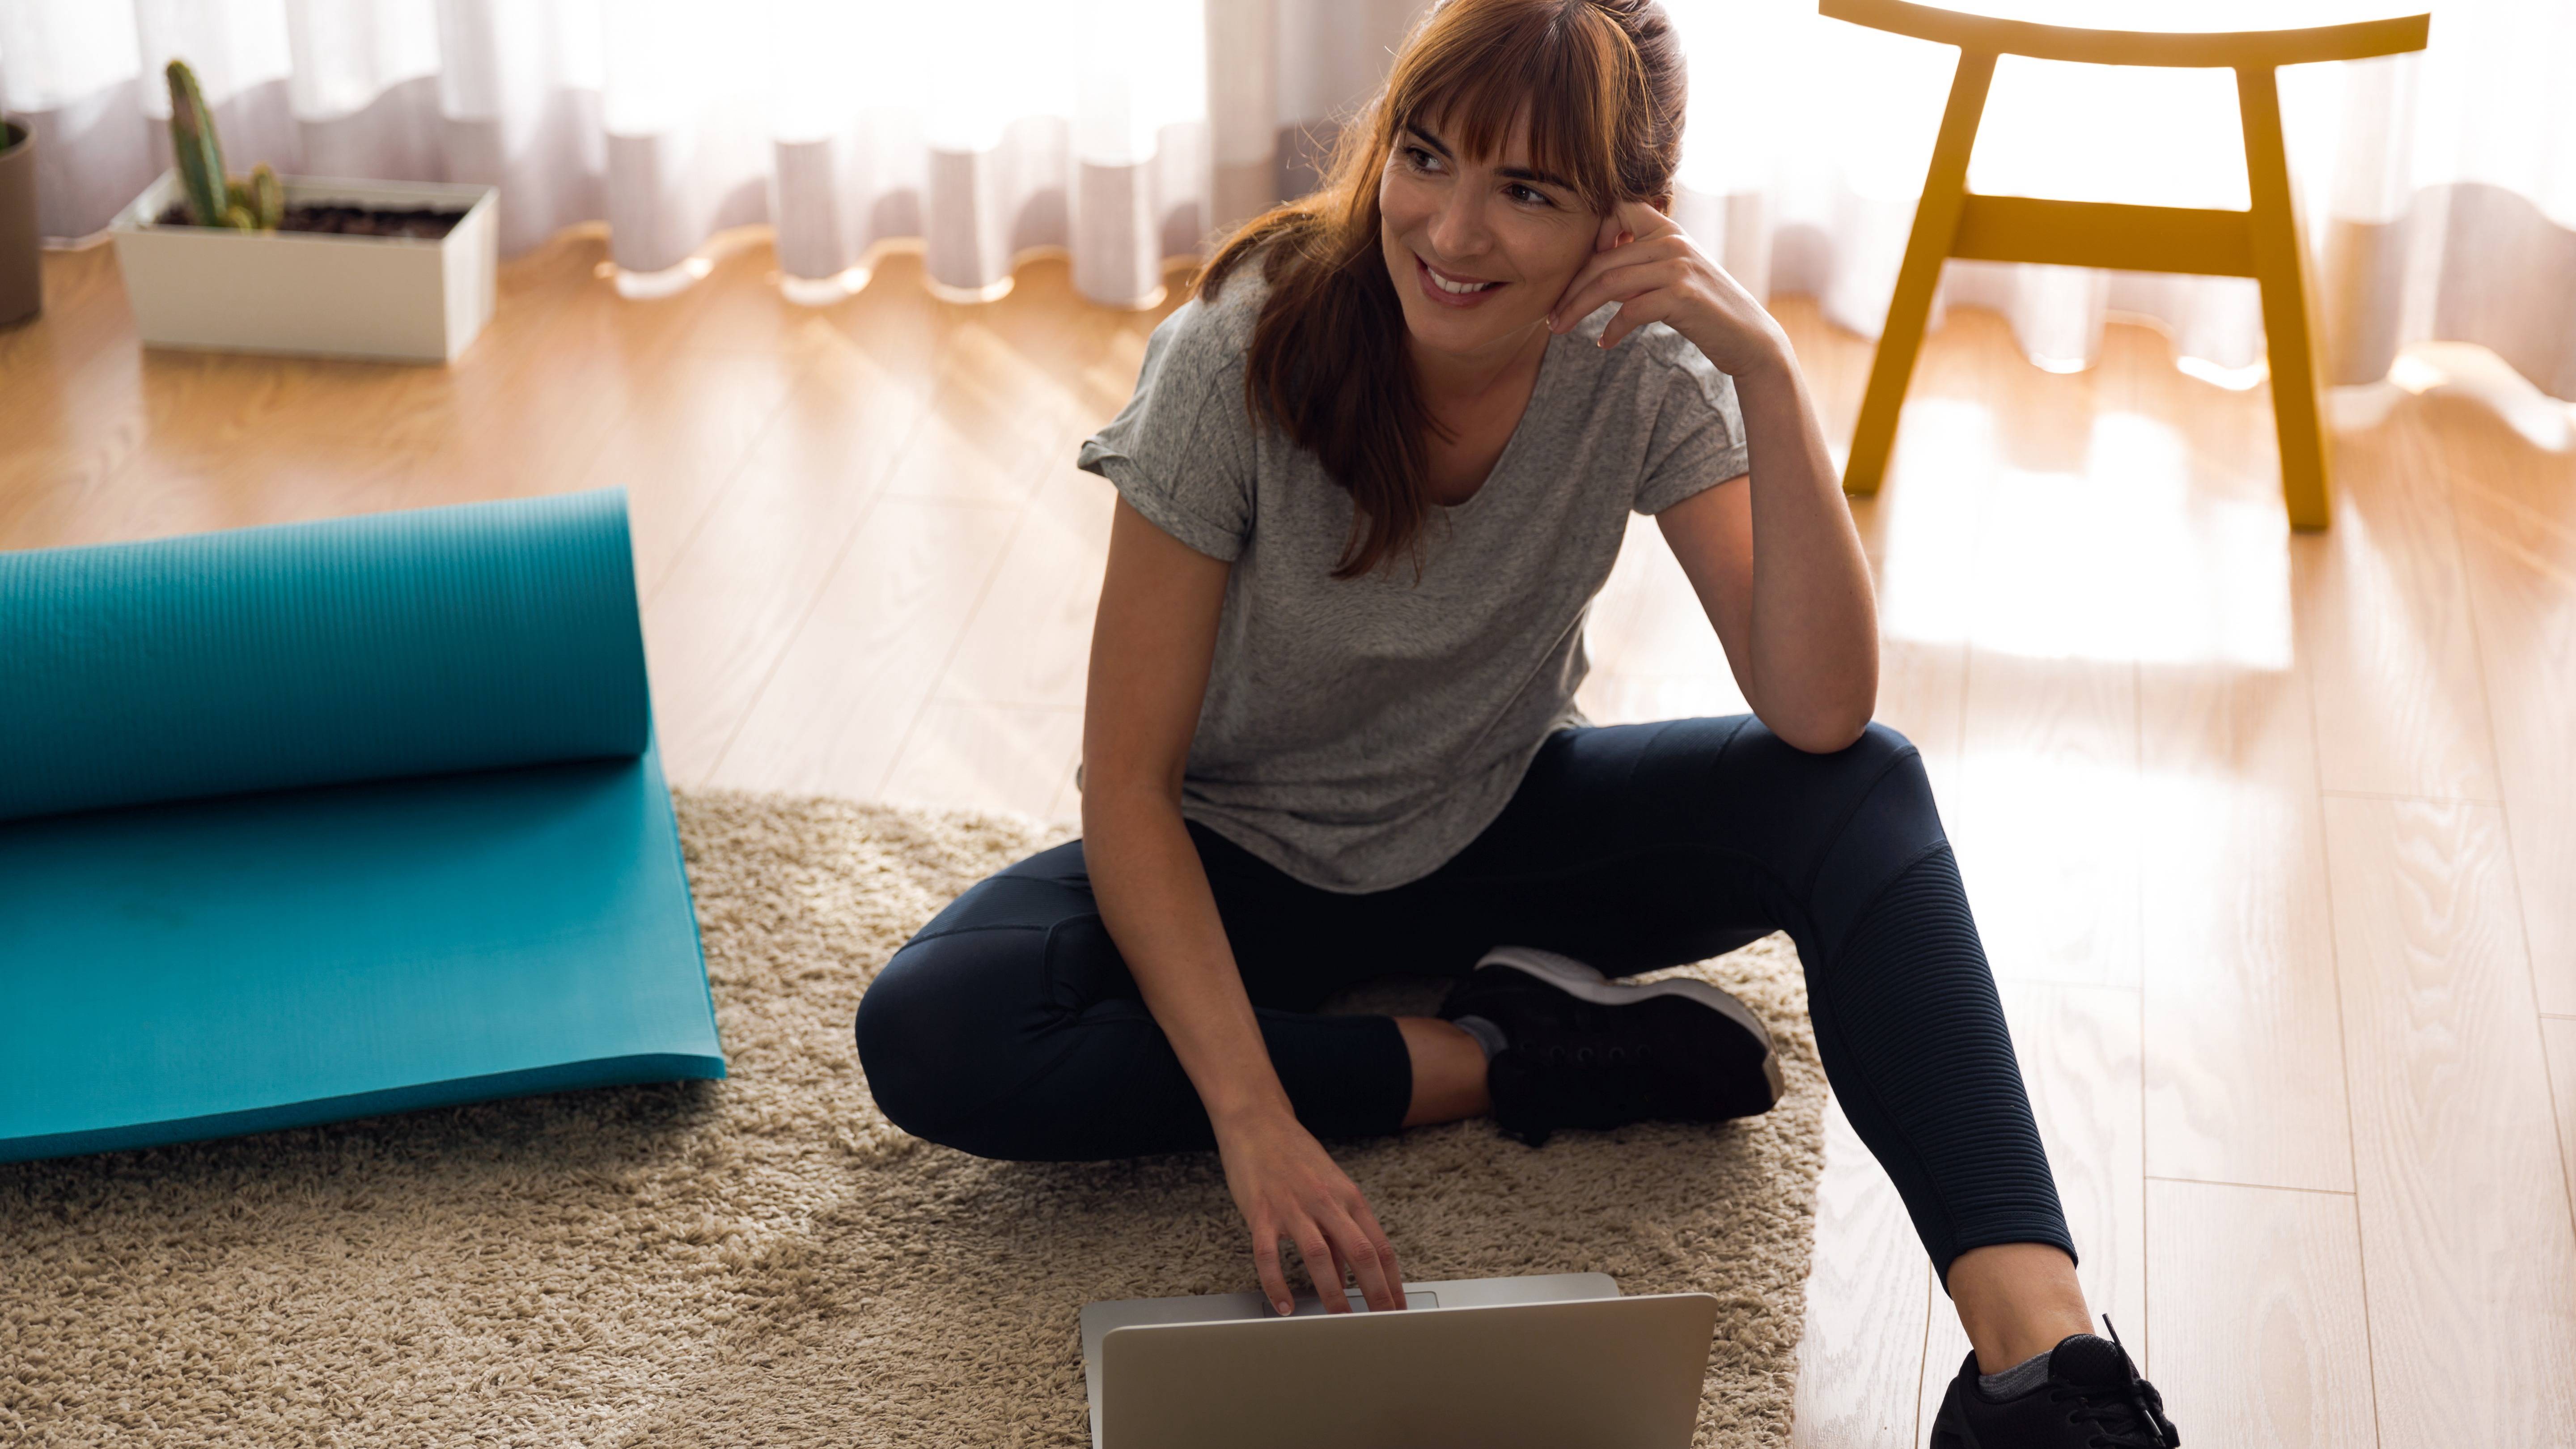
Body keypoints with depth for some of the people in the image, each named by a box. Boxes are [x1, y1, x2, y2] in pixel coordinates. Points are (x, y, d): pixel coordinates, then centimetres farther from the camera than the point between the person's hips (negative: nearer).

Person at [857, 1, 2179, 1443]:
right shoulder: (1241, 359, -25)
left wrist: (1770, 368, -35)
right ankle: (1514, 1060, -18)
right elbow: (1130, 779, -23)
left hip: (1498, 831, 2)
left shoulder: (1643, 367, -17)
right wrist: (1255, 1120, -33)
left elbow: (1821, 714, -27)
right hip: (1243, 865, -1)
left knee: (1864, 794, -25)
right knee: (930, 1037, -30)